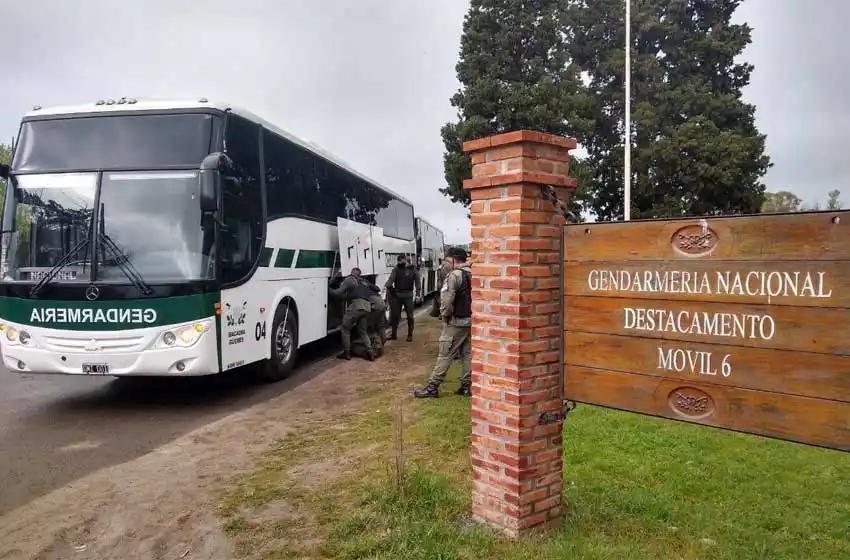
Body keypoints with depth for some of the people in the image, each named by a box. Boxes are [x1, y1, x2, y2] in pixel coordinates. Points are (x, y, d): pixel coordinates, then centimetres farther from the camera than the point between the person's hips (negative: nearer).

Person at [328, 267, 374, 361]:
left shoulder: (348, 280, 10)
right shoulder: (364, 282, 30)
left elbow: (338, 292, 3)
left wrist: (329, 290, 20)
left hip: (356, 305, -6)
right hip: (367, 306, 6)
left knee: (345, 328, 8)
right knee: (362, 331, 18)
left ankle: (347, 353, 4)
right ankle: (370, 352, 5)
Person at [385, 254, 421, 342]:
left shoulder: (412, 269, -1)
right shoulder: (396, 269, 3)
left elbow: (417, 281, -1)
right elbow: (391, 278, -9)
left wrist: (418, 293, -9)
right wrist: (388, 287, -27)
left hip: (408, 295, -2)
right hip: (396, 295, 2)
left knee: (410, 316, 4)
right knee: (395, 315, 9)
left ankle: (410, 335, 14)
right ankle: (393, 334, 21)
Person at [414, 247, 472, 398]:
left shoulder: (455, 275, -14)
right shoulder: (472, 275, 10)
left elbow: (447, 299, -20)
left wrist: (445, 314, -7)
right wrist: (471, 313, 13)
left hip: (456, 321, -8)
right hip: (470, 320, 8)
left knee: (445, 355, -4)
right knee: (467, 353, 12)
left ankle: (432, 387, 0)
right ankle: (466, 386, 15)